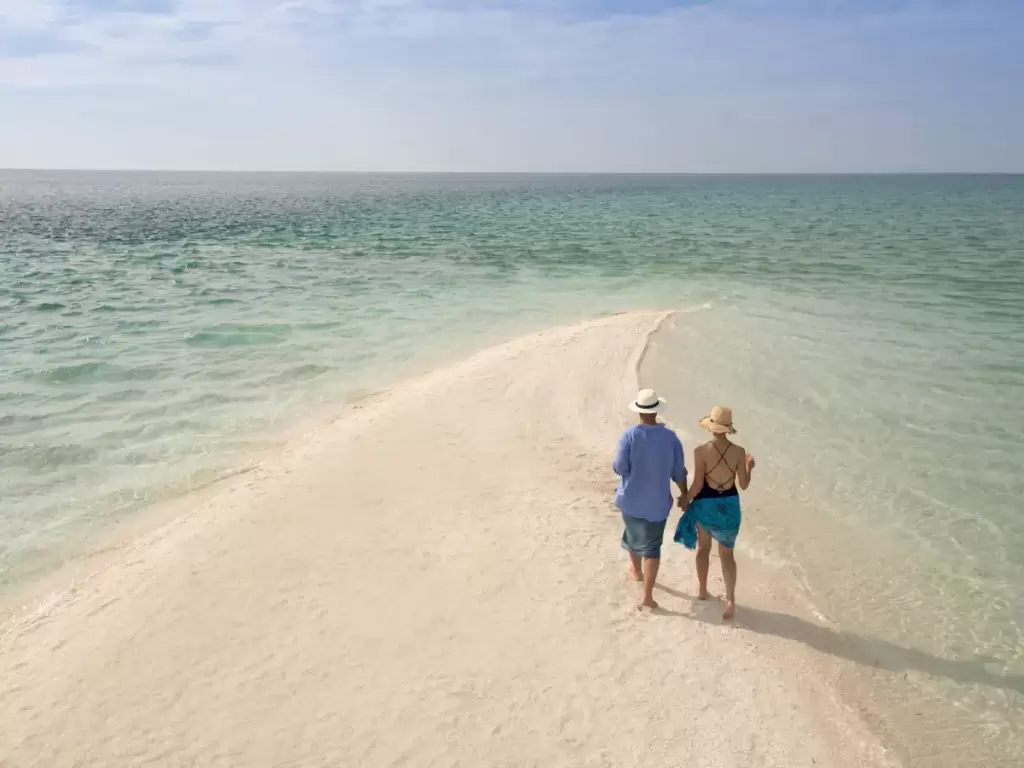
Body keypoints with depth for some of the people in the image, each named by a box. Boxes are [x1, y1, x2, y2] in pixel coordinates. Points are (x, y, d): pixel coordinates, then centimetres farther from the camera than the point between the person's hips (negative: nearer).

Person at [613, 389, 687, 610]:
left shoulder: (630, 435, -18)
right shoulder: (670, 437, -11)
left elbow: (619, 468, -16)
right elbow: (678, 472, -4)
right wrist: (685, 494, 11)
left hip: (631, 498, 0)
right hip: (657, 500, 0)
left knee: (633, 532, 27)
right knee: (652, 545, 6)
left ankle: (637, 571, 50)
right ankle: (647, 596, 2)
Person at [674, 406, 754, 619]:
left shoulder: (701, 451, -18)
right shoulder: (739, 452, -11)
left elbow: (697, 484, -16)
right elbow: (743, 485, -3)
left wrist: (685, 500, 2)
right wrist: (749, 467, 16)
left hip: (705, 504, -1)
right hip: (729, 505, 1)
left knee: (703, 548, 22)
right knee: (727, 555, 13)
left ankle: (702, 590, 36)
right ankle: (730, 600, 5)